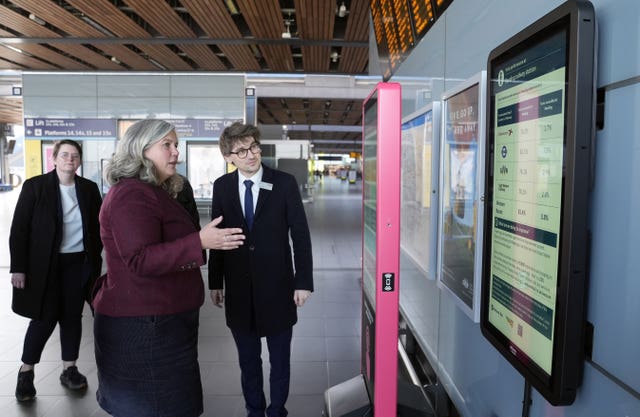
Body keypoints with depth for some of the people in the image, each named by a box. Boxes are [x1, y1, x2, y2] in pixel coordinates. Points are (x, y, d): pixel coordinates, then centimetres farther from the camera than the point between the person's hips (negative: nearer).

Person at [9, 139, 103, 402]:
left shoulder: (89, 189, 3)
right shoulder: (35, 186, -4)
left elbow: (98, 226, 8)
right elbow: (19, 229, -5)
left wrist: (95, 259, 3)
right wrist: (18, 267, -10)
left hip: (79, 264, 3)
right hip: (44, 265, -2)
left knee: (72, 316, 9)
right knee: (45, 318, 1)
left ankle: (69, 370, 23)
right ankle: (26, 372, 23)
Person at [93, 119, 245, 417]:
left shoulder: (154, 192, 14)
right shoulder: (131, 194, -19)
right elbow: (140, 260, -28)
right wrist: (199, 242, -34)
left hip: (158, 322, 10)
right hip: (143, 325, -10)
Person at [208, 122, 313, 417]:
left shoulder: (285, 183, -7)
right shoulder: (222, 186, 0)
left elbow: (300, 234, -5)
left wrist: (304, 281, -7)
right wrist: (215, 282, 4)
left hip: (277, 287, -2)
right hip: (238, 290, 2)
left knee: (280, 359, 14)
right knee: (248, 360, 18)